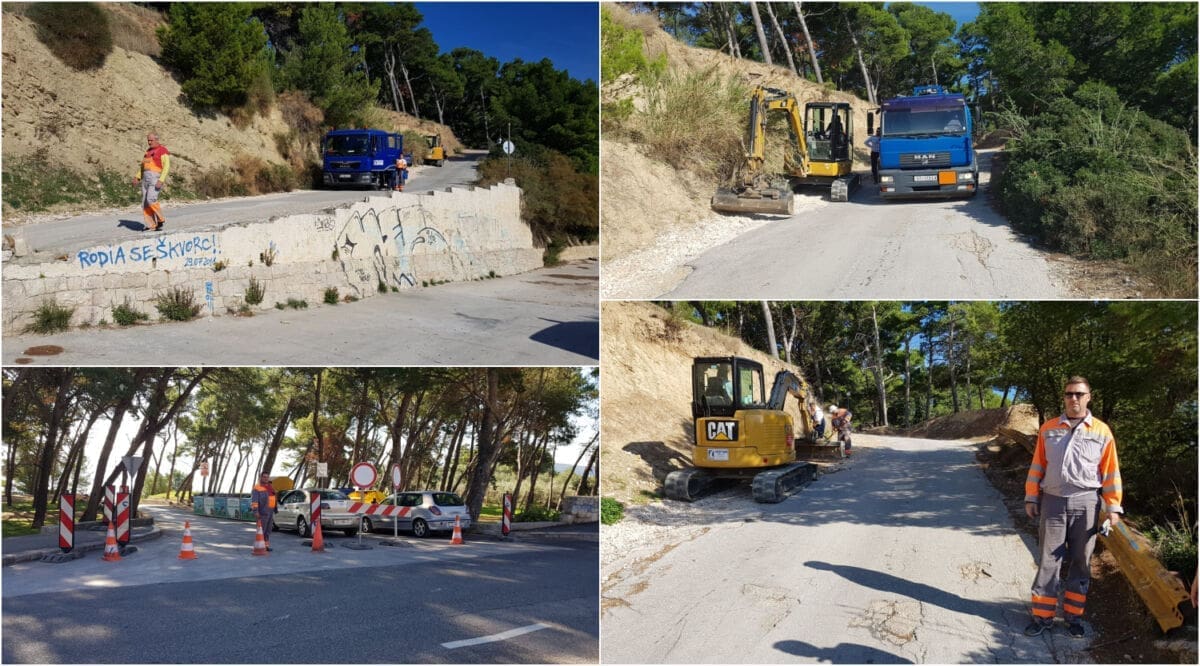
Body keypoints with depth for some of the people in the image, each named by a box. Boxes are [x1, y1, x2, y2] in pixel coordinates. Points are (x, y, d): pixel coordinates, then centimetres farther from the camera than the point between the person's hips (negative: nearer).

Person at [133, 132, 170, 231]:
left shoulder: (162, 150, -5)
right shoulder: (148, 151, 20)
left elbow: (166, 166, -12)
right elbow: (143, 165, 26)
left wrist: (161, 180, -22)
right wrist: (137, 177, 14)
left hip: (156, 178, -8)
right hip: (146, 178, 8)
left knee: (151, 199, -23)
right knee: (145, 203, -1)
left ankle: (160, 219, -4)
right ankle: (151, 226, 1)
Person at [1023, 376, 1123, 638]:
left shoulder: (1101, 431, 0)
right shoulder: (1048, 428, 5)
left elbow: (1111, 472, 2)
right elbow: (1037, 466, 9)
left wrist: (1113, 507, -1)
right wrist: (1032, 498, 7)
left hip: (1086, 504, -1)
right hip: (1053, 501, 1)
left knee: (1081, 561, 8)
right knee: (1049, 560, 3)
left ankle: (1074, 615, 18)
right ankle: (1043, 615, 9)